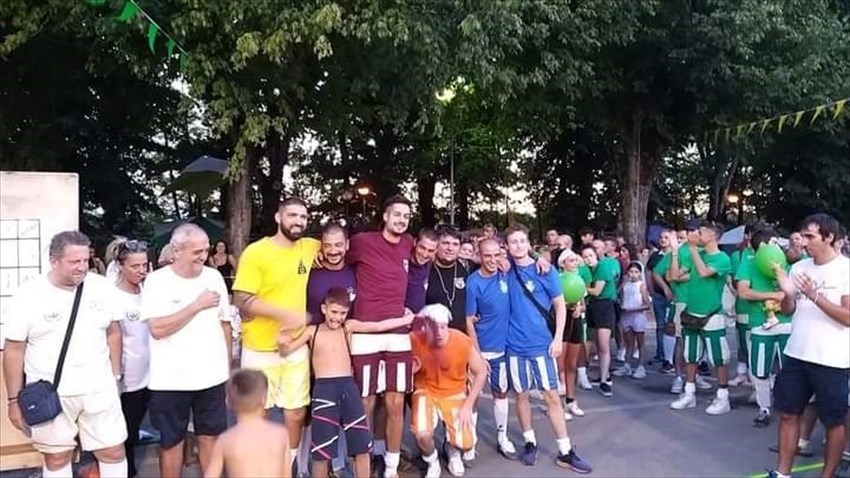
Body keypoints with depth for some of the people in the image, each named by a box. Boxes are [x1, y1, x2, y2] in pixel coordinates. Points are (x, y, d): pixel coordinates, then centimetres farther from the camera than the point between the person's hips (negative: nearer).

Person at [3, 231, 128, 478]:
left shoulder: (103, 288, -3)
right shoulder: (28, 297, -9)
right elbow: (14, 350, -4)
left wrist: (115, 376, 8)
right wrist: (14, 399, -3)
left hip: (99, 389, 2)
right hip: (50, 393, -1)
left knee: (114, 451, 7)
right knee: (56, 457, 13)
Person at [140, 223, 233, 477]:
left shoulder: (214, 277, 2)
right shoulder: (157, 281, -10)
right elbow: (157, 329, -20)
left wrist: (228, 365, 10)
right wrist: (198, 305, -18)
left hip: (212, 376, 3)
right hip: (171, 380, -3)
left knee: (210, 437, 14)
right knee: (171, 442, 12)